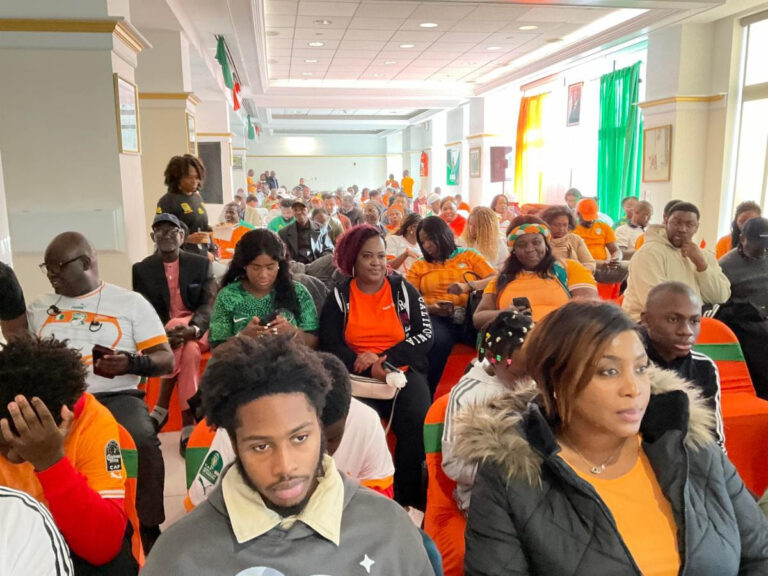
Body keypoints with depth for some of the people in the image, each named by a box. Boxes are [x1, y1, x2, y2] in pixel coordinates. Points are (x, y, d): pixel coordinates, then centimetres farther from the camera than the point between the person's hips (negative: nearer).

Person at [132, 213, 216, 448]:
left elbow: (208, 304, -6)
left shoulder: (202, 264, 4)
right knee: (189, 352, -33)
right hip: (162, 333, 0)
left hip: (199, 331, 0)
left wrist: (193, 329, -29)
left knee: (189, 348, -35)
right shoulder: (142, 269, 4)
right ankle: (188, 424, -29)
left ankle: (161, 408, -25)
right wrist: (163, 335, -27)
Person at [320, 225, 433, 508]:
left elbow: (424, 335, 2)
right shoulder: (339, 295, 8)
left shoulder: (404, 290, 10)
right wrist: (370, 369, -16)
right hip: (356, 377, 0)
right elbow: (330, 343, -1)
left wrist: (383, 358, -12)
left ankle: (409, 499, -10)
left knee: (416, 420, -28)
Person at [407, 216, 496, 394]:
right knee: (438, 342, -37)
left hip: (470, 316, 0)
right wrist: (429, 308, -12)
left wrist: (468, 286, -11)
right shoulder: (419, 266, 20)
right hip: (437, 318, 0)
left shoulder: (469, 256, 18)